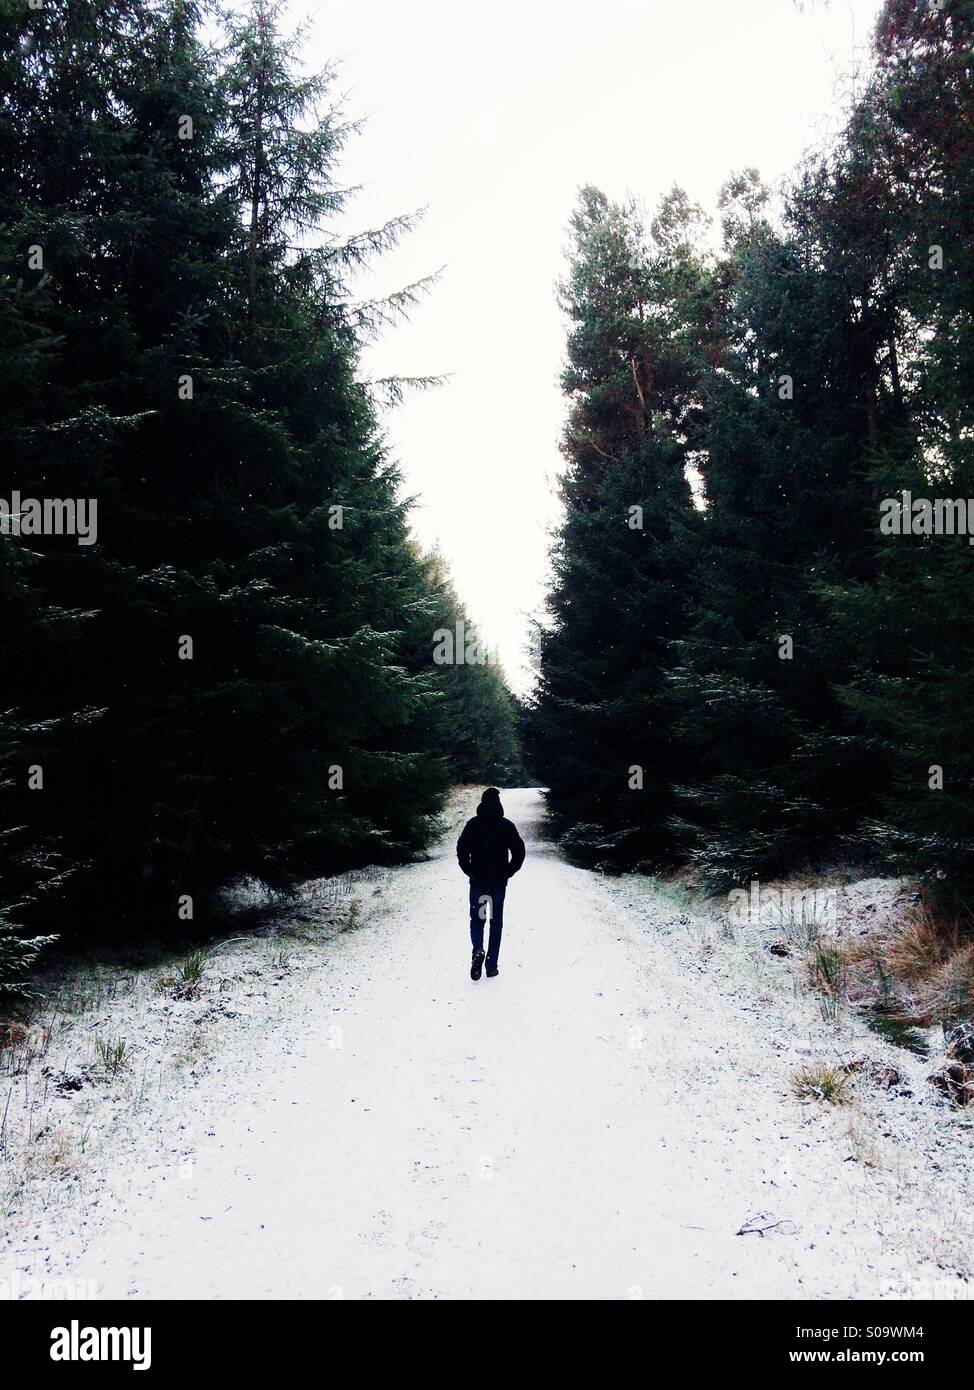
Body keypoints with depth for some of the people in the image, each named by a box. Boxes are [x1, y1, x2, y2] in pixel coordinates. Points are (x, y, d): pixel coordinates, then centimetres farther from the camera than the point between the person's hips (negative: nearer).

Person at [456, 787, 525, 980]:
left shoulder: (473, 824, -4)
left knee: (476, 918, 13)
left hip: (477, 882, 0)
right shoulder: (507, 825, -2)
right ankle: (492, 966, 10)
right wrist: (508, 873, 2)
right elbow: (519, 851, -7)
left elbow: (461, 850, -12)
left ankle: (478, 951, -14)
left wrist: (470, 871, -1)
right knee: (496, 922, 10)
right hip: (499, 883, 1)